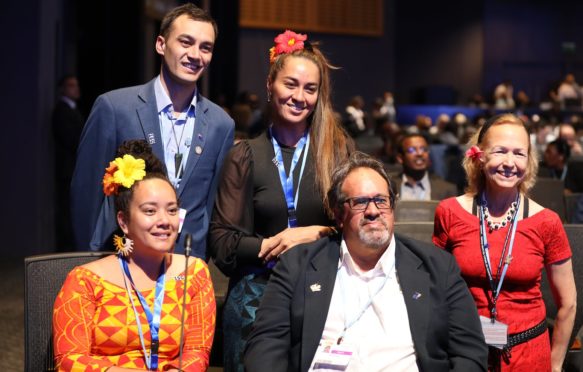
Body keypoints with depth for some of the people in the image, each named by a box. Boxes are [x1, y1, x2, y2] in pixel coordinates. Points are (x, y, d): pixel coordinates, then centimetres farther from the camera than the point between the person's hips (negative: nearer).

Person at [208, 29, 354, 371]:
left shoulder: (340, 150, 2)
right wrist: (271, 245, -14)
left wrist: (317, 235, -13)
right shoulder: (245, 157, 2)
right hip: (257, 295, 0)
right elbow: (222, 241, -1)